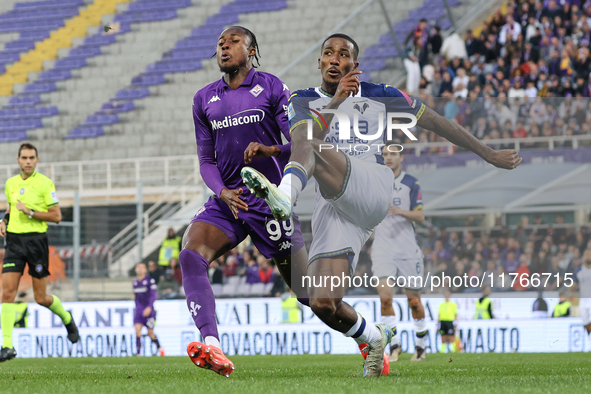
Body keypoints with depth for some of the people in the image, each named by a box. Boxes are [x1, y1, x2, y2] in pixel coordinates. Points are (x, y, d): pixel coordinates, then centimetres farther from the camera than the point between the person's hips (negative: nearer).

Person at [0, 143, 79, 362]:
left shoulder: (45, 183, -5)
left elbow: (56, 216, -7)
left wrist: (30, 212, -15)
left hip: (36, 239, -4)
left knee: (41, 298, 3)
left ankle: (66, 318, 35)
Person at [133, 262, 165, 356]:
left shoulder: (150, 281, -6)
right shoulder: (135, 282, 11)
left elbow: (153, 295, -11)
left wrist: (149, 307, -22)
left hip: (149, 310, -4)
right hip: (139, 309, 4)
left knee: (150, 333, 2)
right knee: (137, 330, -13)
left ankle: (160, 348, 28)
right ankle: (138, 353, -14)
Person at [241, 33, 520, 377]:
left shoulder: (379, 97, 18)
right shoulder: (303, 102, 18)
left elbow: (437, 123, 26)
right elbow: (304, 137, -5)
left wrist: (491, 155, 29)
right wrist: (335, 102, -21)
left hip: (373, 189, -3)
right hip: (334, 210, 3)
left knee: (308, 149, -30)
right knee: (323, 303, -13)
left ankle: (284, 194, -61)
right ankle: (374, 339, 15)